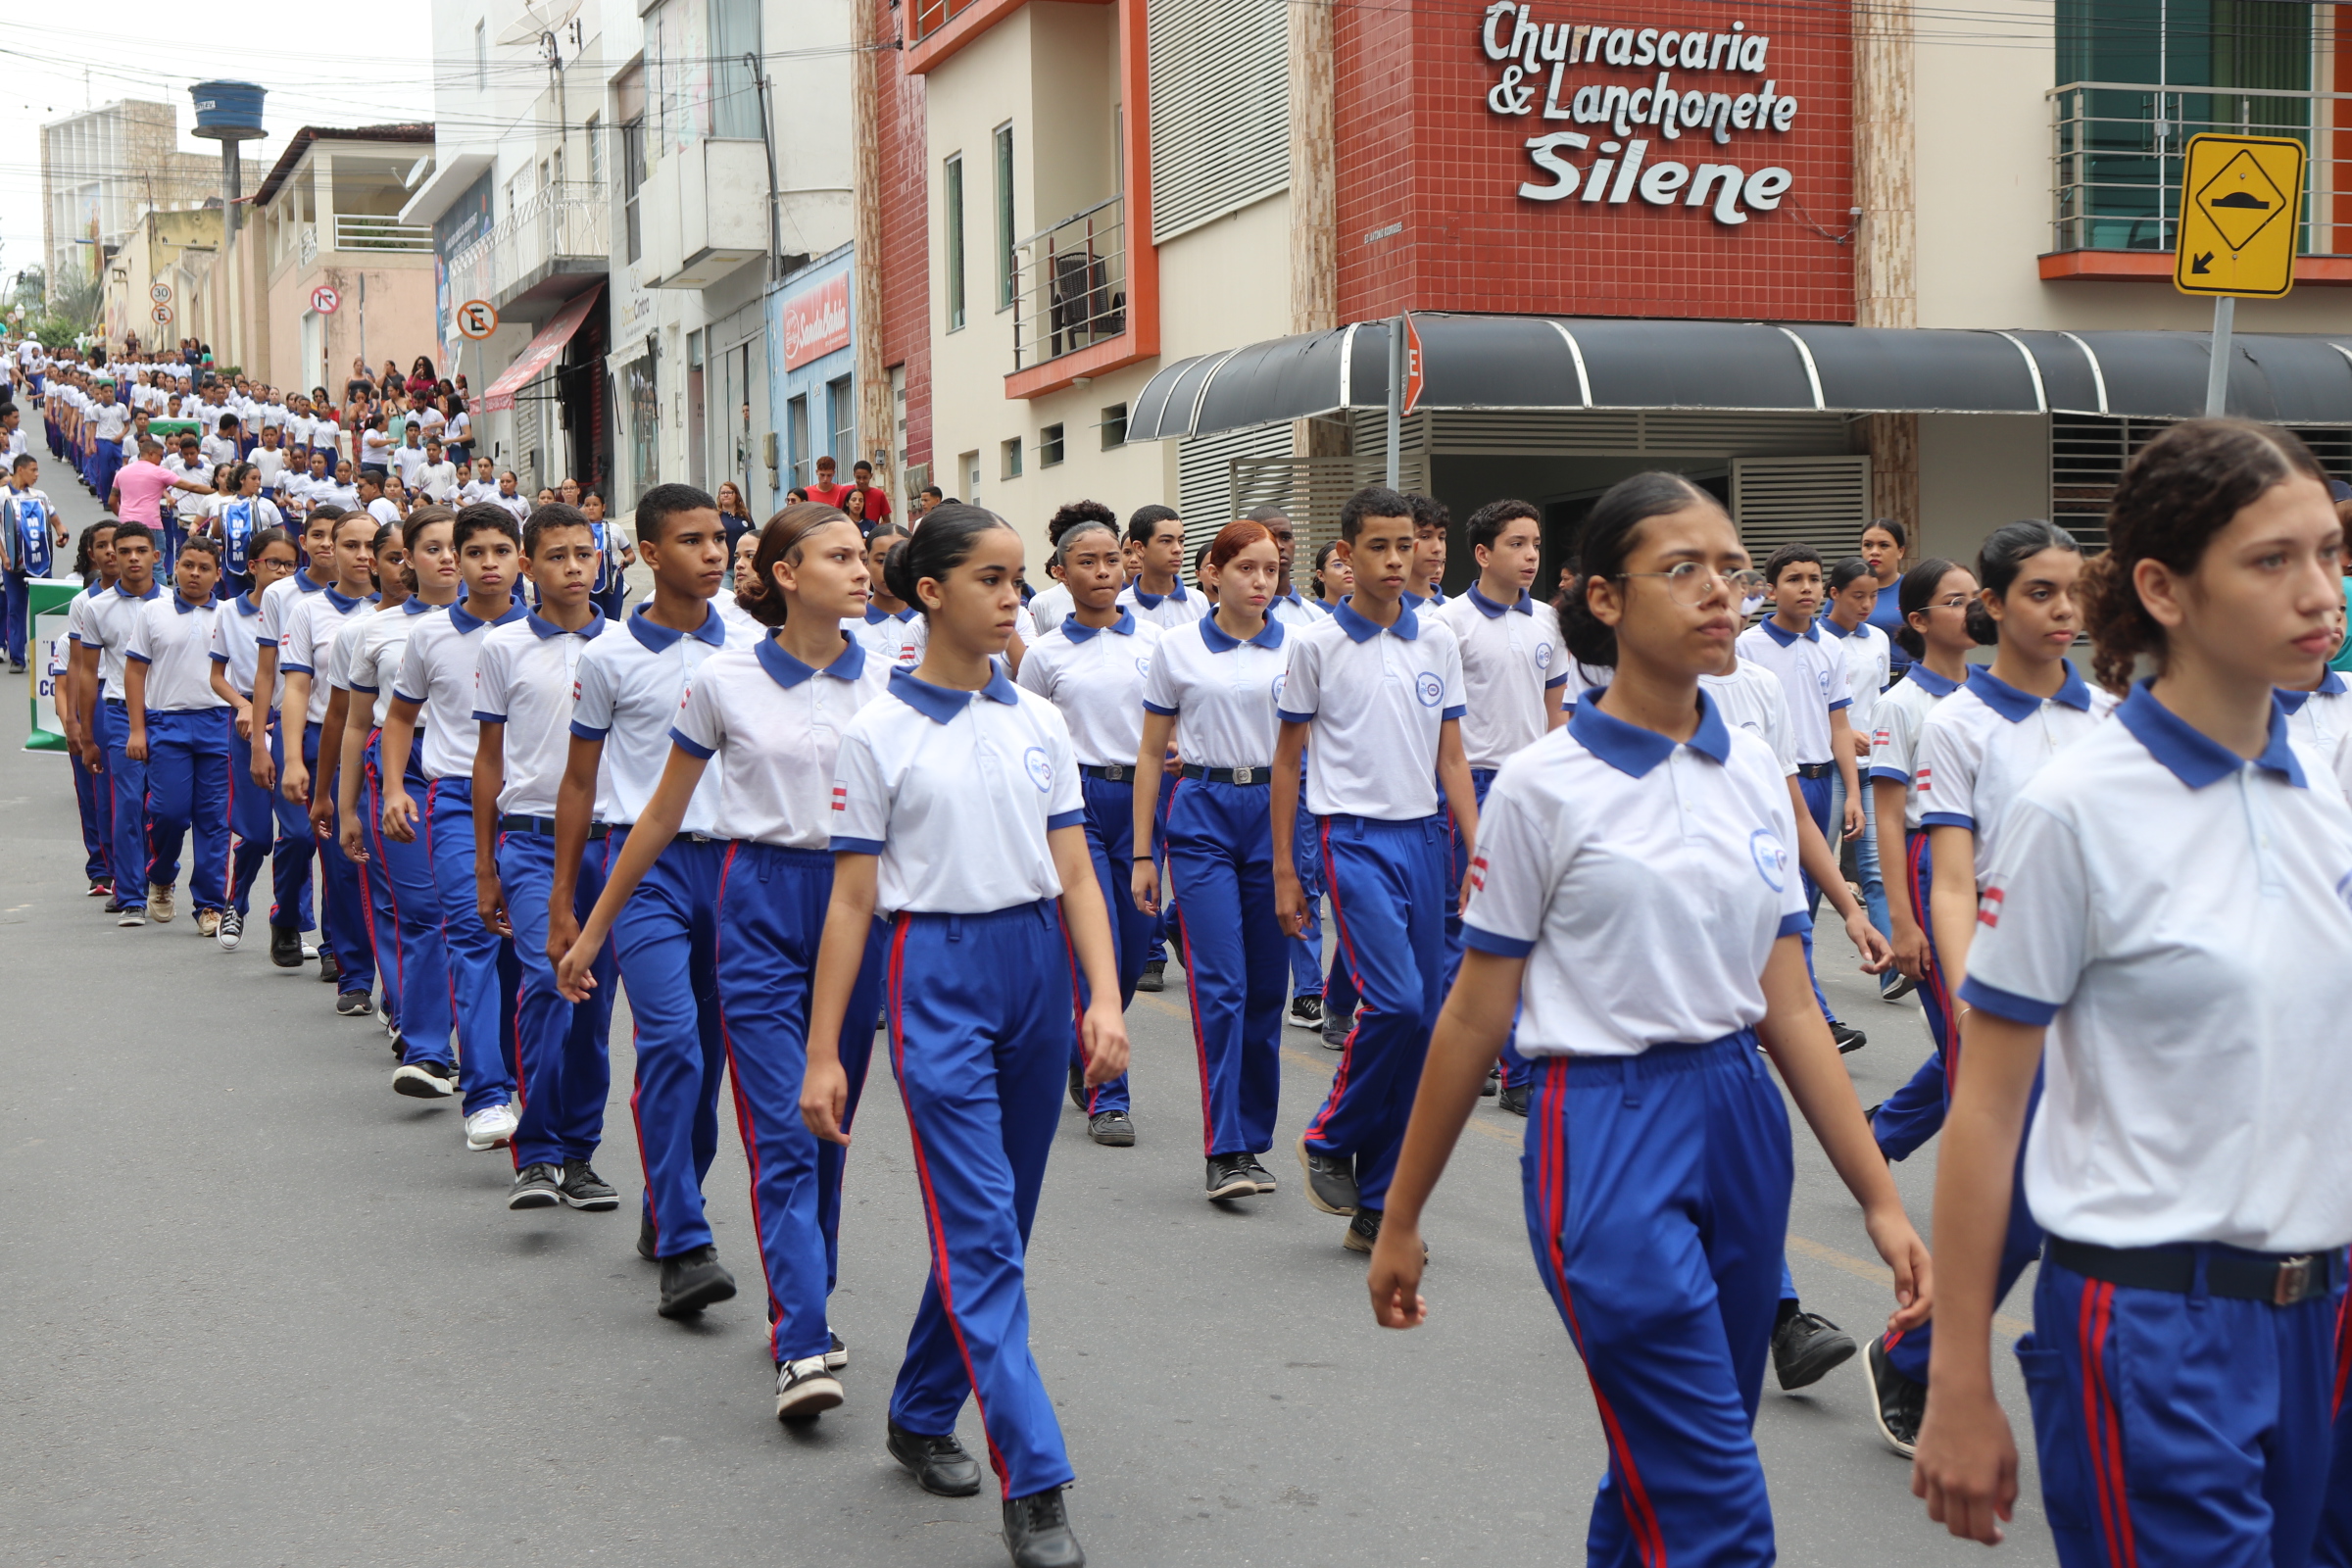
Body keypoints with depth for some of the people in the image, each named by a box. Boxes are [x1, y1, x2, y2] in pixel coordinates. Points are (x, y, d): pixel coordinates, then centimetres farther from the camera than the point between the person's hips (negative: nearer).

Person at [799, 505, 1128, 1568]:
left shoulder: (1038, 722, 8)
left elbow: (1075, 875, 8)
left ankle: (922, 1413, 32)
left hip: (1037, 967, 5)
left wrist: (1105, 997, -6)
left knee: (993, 1220, 12)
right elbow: (852, 901, -2)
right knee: (981, 1230, -10)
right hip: (937, 973, -5)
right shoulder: (879, 735, -4)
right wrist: (821, 1054, -3)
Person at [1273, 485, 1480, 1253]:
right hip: (1355, 836, -4)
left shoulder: (1438, 642, 9)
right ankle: (1329, 1141, 5)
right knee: (1395, 1002, -20)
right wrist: (1283, 870, 2)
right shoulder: (1316, 645, -1)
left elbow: (1451, 757, 12)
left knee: (1422, 1016, 3)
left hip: (1425, 836, 4)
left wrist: (1479, 854, 4)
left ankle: (1376, 1207, 12)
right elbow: (1288, 758, 3)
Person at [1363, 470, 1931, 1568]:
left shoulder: (1756, 775, 7)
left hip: (1743, 1119, 6)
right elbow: (1475, 1018, -3)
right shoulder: (1544, 787, -8)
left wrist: (1880, 1199, 6)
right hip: (1609, 1130, -6)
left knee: (1663, 1475, 14)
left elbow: (1786, 1006, 9)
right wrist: (1400, 1221, 1)